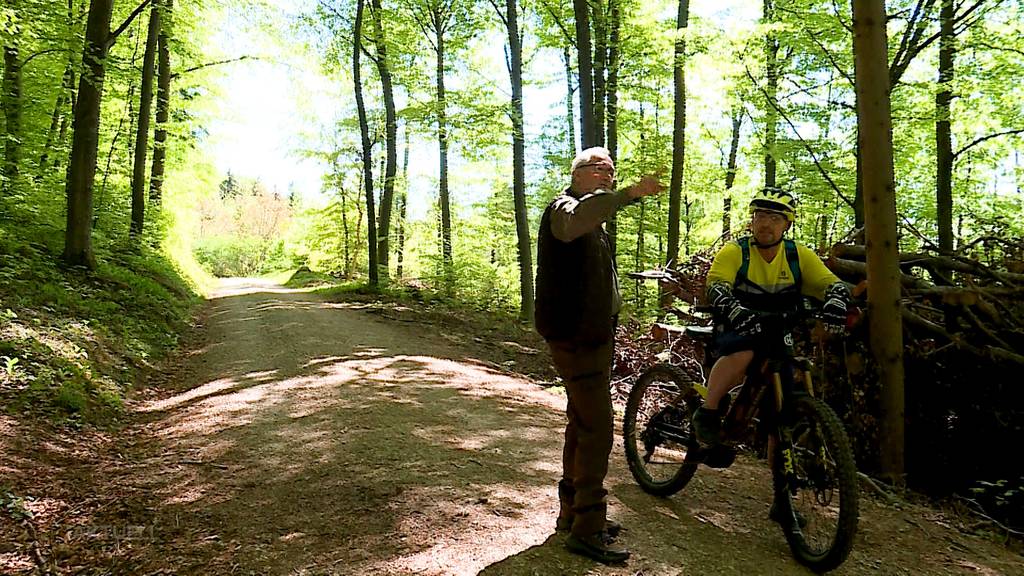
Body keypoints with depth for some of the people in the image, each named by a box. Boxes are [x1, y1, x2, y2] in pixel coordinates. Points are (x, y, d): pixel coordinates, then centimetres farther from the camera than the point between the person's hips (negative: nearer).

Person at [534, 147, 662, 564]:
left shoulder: (594, 223, 22)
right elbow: (575, 220, -39)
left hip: (591, 336, 10)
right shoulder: (564, 207, -11)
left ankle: (573, 512, 27)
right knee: (597, 428, -11)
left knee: (583, 426, 16)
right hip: (576, 338, -10)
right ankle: (586, 529, -4)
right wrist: (630, 194, -50)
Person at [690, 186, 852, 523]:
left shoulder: (798, 255, -1)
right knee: (742, 353, -40)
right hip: (736, 331, -3)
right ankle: (706, 414, -18)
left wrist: (835, 303, -35)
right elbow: (716, 287, -26)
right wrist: (736, 311, -47)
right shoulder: (734, 252, -10)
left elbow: (833, 284, -11)